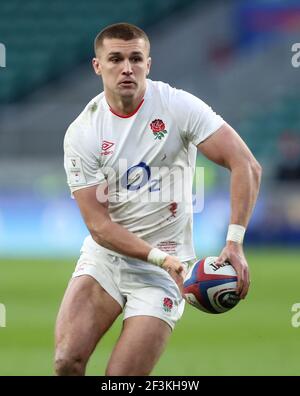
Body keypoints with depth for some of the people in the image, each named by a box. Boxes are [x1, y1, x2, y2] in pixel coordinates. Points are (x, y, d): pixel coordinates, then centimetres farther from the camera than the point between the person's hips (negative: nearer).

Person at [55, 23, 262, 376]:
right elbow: (98, 225, -10)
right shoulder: (81, 133, -7)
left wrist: (234, 242, -26)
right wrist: (158, 256, -24)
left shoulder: (178, 106, -10)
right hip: (104, 256, 2)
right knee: (67, 361, -17)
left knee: (121, 379, -12)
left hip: (166, 259, -2)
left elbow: (246, 166, -15)